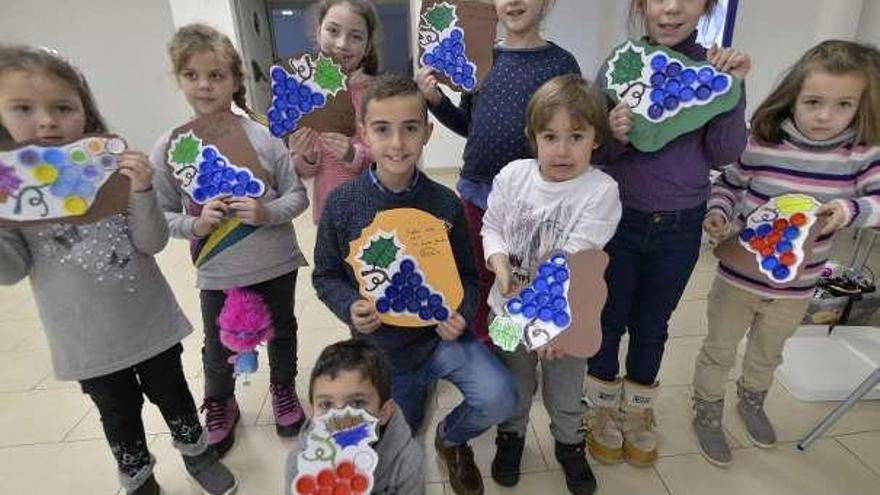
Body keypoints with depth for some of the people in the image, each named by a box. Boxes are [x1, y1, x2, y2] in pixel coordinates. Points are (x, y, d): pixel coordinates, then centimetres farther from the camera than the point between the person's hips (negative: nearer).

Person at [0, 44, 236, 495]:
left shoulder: (113, 167, -11)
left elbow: (152, 243, -13)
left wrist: (142, 191, -29)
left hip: (150, 322, 0)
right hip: (86, 338, 1)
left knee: (172, 393, 20)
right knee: (118, 413, 21)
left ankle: (196, 452, 45)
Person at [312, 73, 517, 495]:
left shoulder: (444, 204, -12)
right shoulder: (341, 205, -13)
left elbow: (466, 276, -1)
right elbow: (326, 277, -2)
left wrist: (460, 314, -21)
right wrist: (351, 308, -21)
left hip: (438, 334, 0)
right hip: (381, 345, 1)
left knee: (499, 398, -24)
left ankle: (451, 438, 12)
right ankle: (419, 388, 52)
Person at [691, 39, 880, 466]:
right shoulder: (762, 144, -14)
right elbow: (729, 185, -1)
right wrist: (717, 214, -19)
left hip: (797, 286, 3)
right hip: (739, 274, -2)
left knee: (768, 352, 27)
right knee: (719, 351, 14)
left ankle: (751, 401, 55)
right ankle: (707, 413, 37)